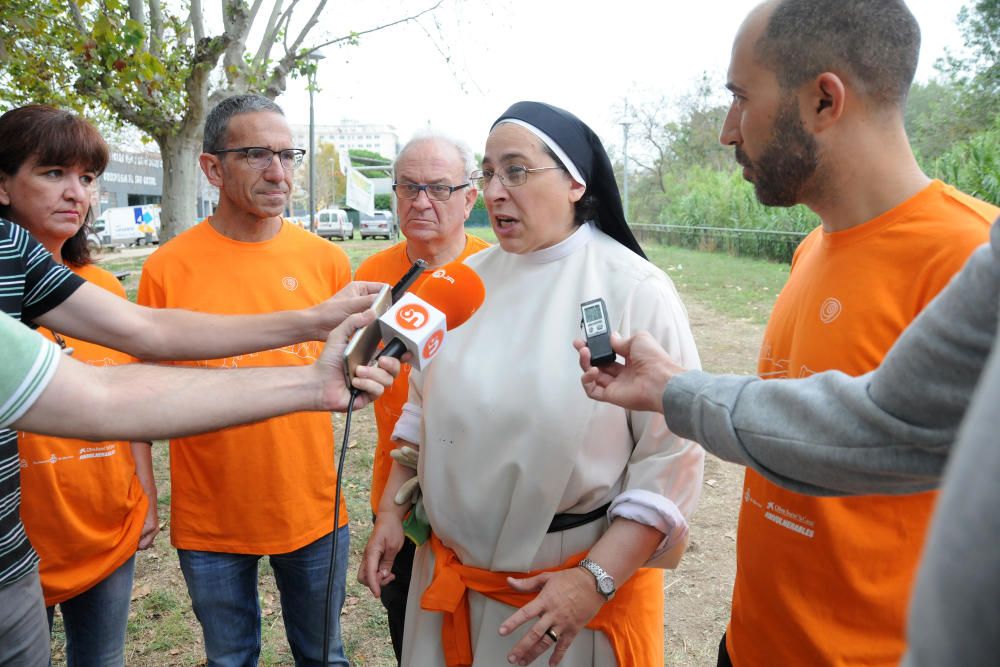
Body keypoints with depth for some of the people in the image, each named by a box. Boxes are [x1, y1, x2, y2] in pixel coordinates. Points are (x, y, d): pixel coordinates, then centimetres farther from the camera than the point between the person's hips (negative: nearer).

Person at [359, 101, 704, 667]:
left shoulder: (636, 290, -14)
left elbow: (670, 459, -15)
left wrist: (596, 579, -19)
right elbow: (424, 406, 9)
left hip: (575, 582, -4)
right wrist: (391, 510, 8)